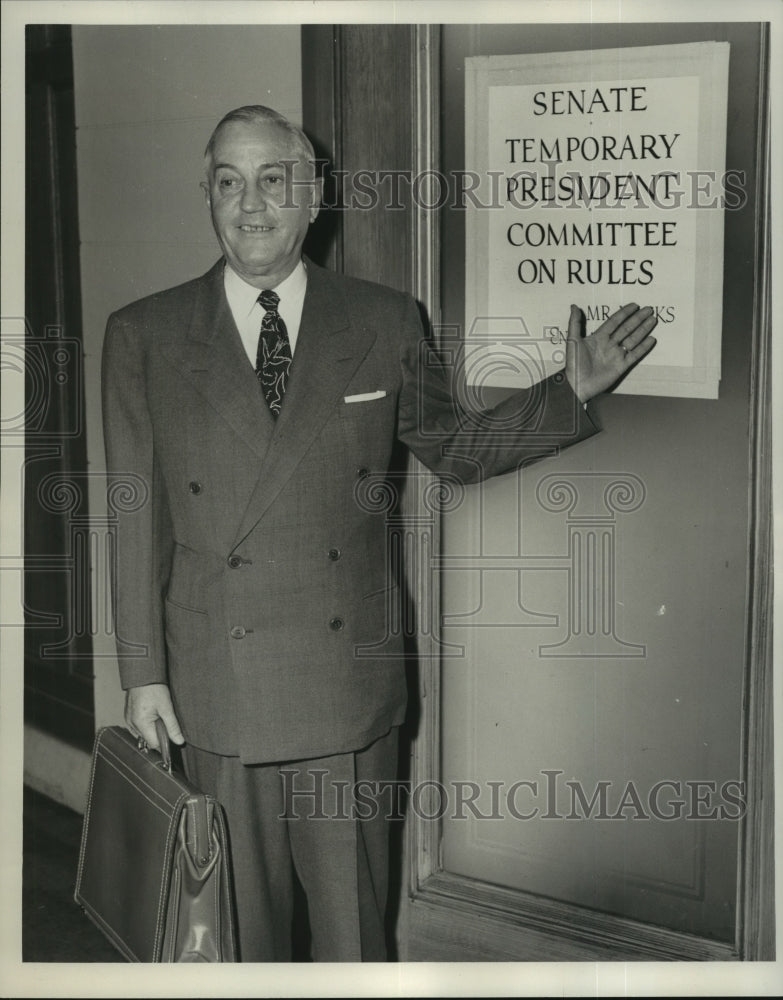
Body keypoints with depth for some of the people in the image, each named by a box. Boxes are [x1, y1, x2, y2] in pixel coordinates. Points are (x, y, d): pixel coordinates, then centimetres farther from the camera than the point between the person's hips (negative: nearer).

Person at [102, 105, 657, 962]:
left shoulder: (383, 323, 2)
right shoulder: (144, 337, 0)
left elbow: (456, 447, 13)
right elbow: (135, 519, 0)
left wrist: (570, 391, 2)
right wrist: (142, 673, -1)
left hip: (349, 680, 1)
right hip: (217, 686, 0)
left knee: (352, 909, 13)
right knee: (239, 917, 13)